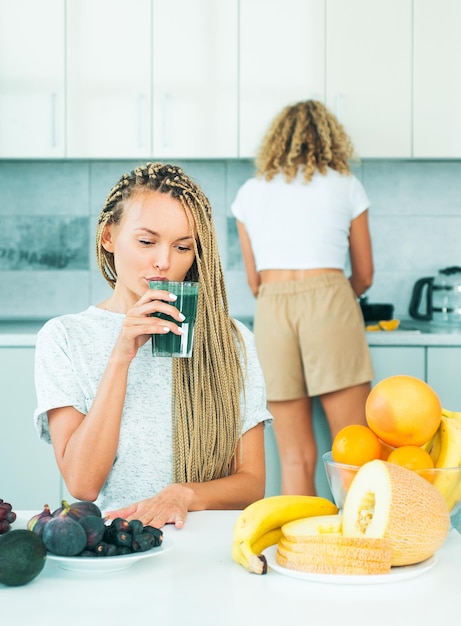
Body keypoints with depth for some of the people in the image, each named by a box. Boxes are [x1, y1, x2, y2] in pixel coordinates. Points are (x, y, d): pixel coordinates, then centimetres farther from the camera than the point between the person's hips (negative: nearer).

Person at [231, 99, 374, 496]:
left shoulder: (250, 192, 17)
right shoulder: (346, 186, 12)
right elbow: (364, 276, 16)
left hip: (271, 311, 2)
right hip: (329, 304, -2)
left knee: (296, 458, 5)